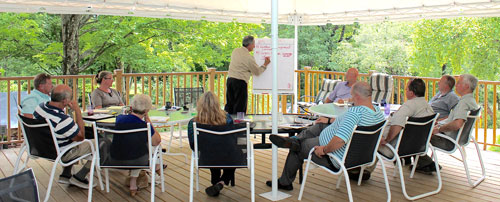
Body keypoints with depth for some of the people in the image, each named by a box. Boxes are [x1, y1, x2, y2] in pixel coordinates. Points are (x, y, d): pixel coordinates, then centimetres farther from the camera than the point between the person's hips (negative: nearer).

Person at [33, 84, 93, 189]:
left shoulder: (40, 107, -9)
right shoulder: (63, 120, -35)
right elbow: (81, 137, -19)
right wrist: (77, 110, -22)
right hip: (61, 155, -8)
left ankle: (65, 175, 29)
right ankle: (78, 177, 4)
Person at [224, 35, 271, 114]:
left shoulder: (235, 51, 8)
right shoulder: (249, 57, -12)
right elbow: (257, 72, -2)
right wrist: (265, 64, 12)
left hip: (230, 79, 7)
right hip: (240, 81, -7)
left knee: (229, 105, 14)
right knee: (240, 107, 1)